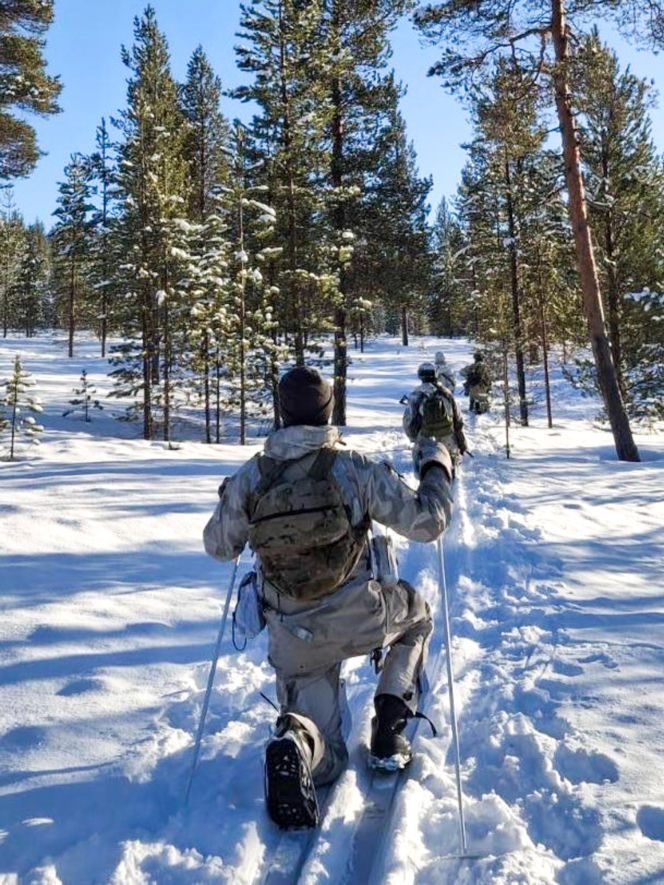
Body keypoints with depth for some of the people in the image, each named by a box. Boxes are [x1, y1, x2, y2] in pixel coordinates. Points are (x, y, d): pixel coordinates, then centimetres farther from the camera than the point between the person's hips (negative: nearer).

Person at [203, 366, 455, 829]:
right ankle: (389, 736, 18)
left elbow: (218, 546, 9)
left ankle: (294, 745, -22)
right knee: (418, 615, 32)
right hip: (357, 619, -3)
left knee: (325, 756, 18)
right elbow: (426, 521, -10)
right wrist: (438, 468, 9)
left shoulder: (250, 477, -4)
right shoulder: (354, 468, -13)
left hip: (293, 638, 3)